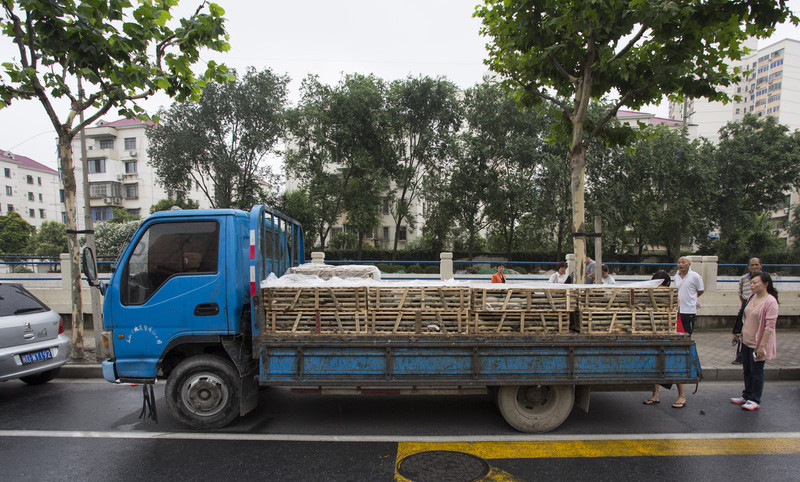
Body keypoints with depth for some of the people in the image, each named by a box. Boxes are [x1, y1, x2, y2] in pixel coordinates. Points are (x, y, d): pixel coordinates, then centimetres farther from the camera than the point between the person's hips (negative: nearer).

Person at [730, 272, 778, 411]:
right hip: (746, 342, 8)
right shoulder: (753, 297, 6)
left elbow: (770, 326, -21)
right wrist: (742, 334, 18)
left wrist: (762, 345, -22)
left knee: (756, 372, 5)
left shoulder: (770, 301, -19)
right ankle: (746, 396, 31)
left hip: (758, 344, -8)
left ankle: (755, 400, 19)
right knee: (747, 371, 17)